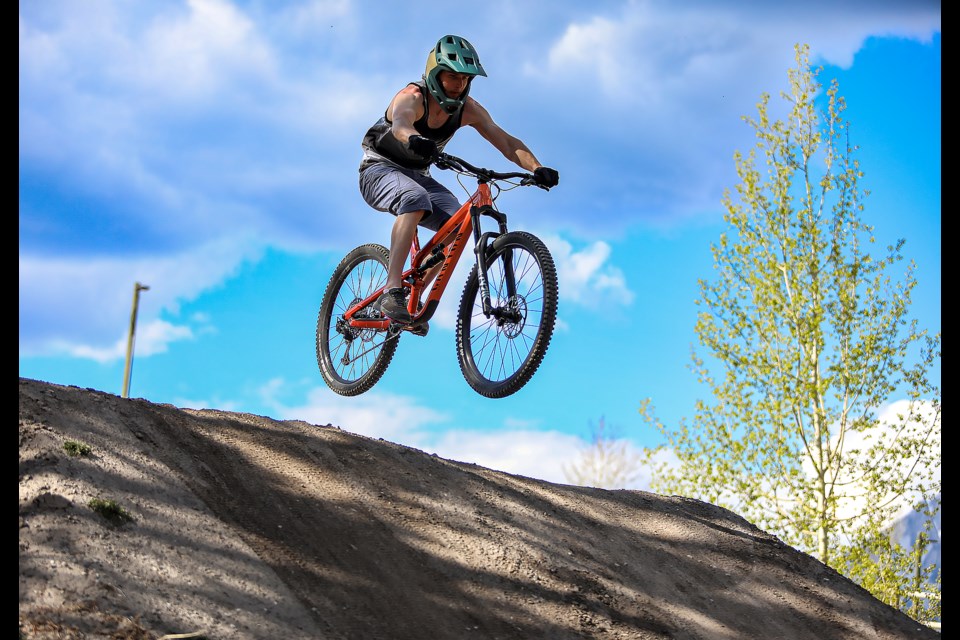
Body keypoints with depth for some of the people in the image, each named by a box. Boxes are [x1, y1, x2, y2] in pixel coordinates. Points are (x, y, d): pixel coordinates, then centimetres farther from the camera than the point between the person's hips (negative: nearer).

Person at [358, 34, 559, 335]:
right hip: (380, 169, -6)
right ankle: (392, 289, -41)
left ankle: (414, 297, -6)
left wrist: (537, 169, -33)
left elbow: (507, 143, -15)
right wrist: (413, 140, -72)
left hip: (417, 175, 6)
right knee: (415, 199, -38)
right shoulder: (412, 97, -25)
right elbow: (400, 123, -48)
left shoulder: (468, 109, -8)